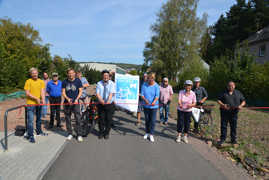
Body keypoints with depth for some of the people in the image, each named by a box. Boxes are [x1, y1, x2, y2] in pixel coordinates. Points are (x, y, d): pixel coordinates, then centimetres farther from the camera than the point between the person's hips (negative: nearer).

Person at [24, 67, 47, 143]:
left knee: (39, 118, 19)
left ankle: (39, 131, 36)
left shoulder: (41, 81, 5)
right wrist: (36, 98, -21)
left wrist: (43, 99, -21)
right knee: (30, 120, -5)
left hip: (39, 103, 5)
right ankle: (30, 136, 2)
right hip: (30, 103, -5)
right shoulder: (28, 81, -6)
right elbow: (27, 93, -11)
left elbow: (42, 91, -4)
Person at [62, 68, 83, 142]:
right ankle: (70, 134, 21)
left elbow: (80, 91, 1)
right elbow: (63, 92, 3)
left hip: (75, 102, -2)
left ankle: (79, 135, 2)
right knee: (67, 119, 8)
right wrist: (68, 99, -15)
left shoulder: (78, 81, 1)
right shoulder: (64, 82, 4)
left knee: (78, 118, -6)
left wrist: (77, 99, -14)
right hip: (67, 102, 2)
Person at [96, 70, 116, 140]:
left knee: (108, 119, 5)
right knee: (101, 119, 6)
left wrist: (108, 101, -31)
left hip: (109, 104, -1)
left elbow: (111, 93, -14)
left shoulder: (111, 83, -2)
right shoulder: (99, 83, 2)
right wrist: (101, 100, -25)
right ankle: (101, 133, 24)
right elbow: (97, 93, -7)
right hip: (101, 104, 1)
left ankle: (107, 133, 22)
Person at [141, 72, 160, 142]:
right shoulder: (144, 85, -3)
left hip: (154, 106, -2)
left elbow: (157, 96, -19)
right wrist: (145, 100, -26)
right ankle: (147, 133, 32)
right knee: (147, 120, 15)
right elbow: (142, 94, -6)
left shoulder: (156, 86, -9)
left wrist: (154, 101, -39)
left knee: (152, 120, 0)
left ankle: (151, 135, 13)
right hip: (146, 106, 3)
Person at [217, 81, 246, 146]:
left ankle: (233, 139, 20)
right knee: (223, 126, 2)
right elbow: (218, 100, 4)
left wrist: (241, 105, -9)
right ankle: (222, 139, 13)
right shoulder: (224, 93, 7)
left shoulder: (238, 93, 12)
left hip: (234, 113, 1)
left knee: (234, 126, 5)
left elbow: (243, 101, 13)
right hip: (224, 112, -1)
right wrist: (223, 105, -15)